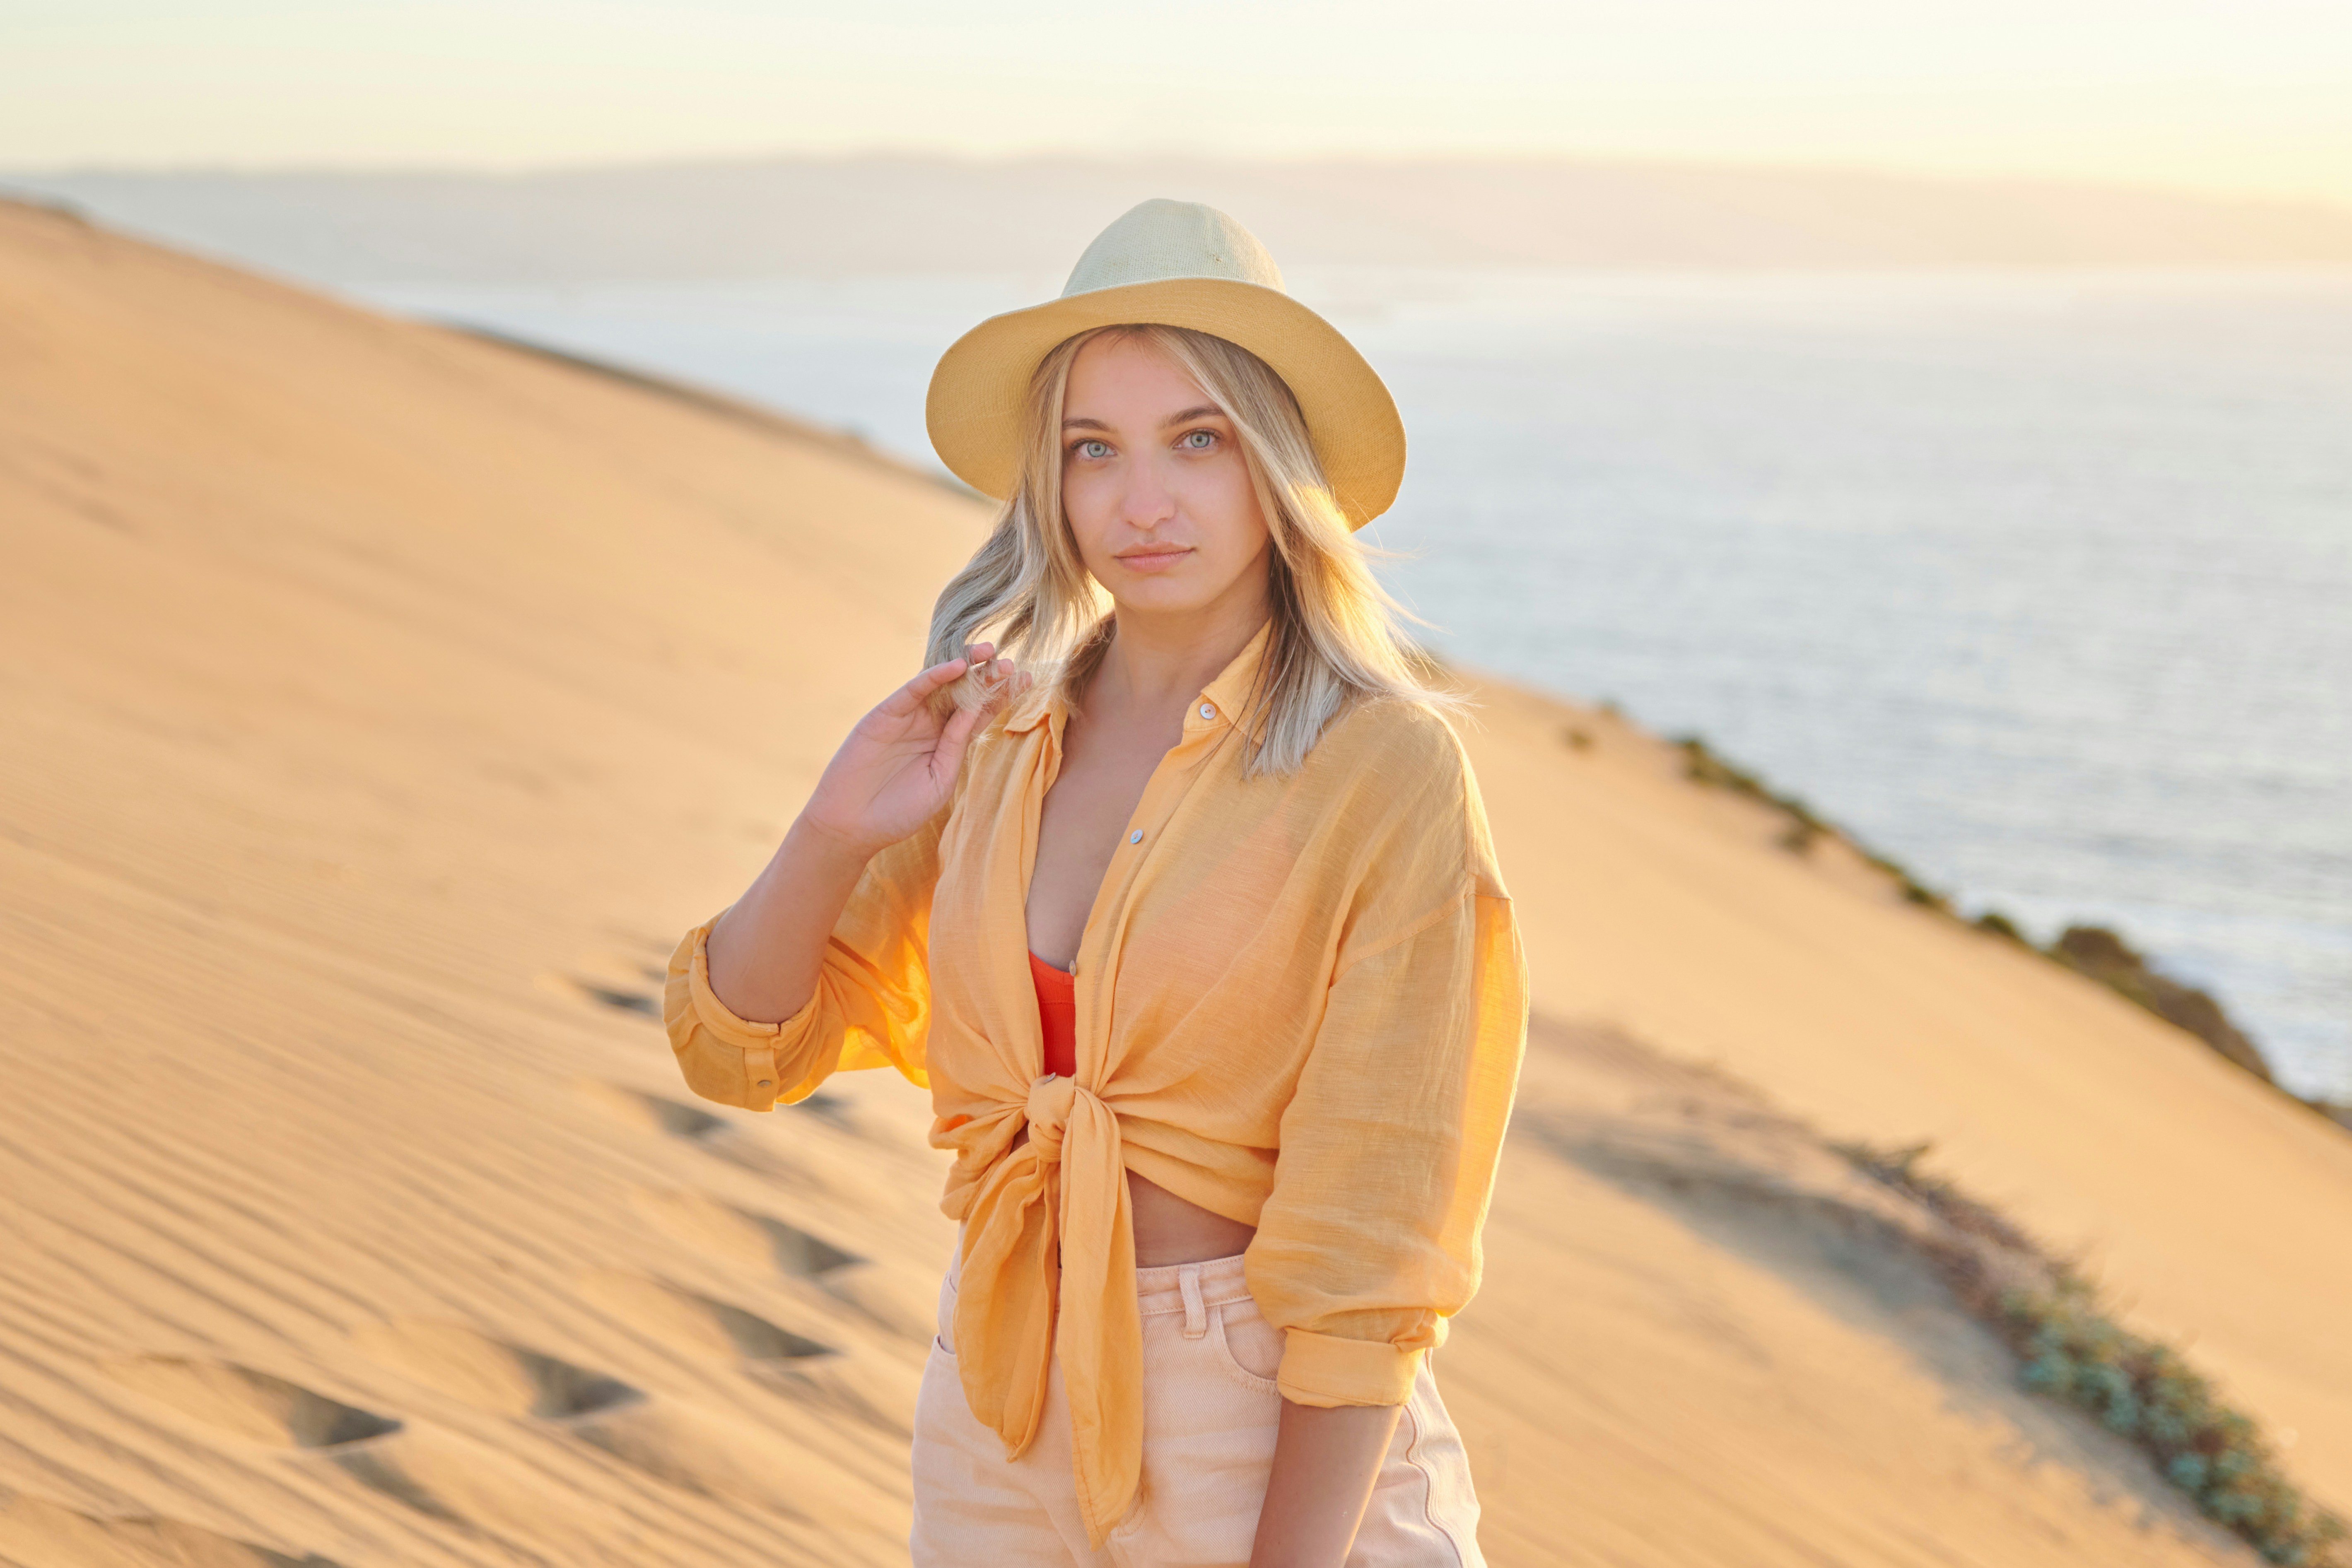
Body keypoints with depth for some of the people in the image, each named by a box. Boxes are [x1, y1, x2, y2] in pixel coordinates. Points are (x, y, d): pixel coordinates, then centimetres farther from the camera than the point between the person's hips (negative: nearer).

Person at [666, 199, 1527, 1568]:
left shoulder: (1385, 774, -14)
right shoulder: (1000, 730, 0)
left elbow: (1366, 1259, -16)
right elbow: (742, 1050, 4)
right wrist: (834, 833, -12)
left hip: (1277, 1444, -5)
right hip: (1001, 1430, 5)